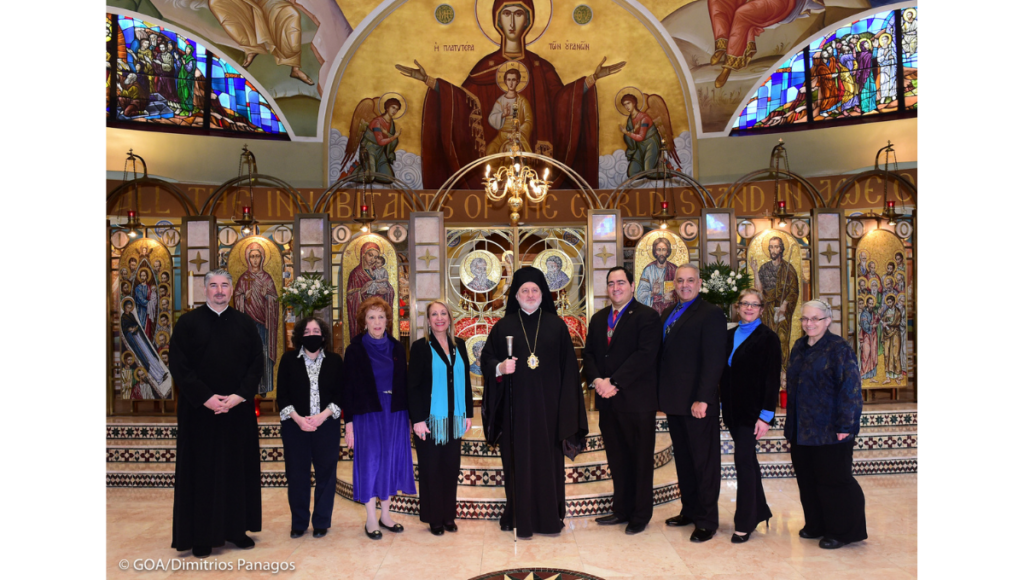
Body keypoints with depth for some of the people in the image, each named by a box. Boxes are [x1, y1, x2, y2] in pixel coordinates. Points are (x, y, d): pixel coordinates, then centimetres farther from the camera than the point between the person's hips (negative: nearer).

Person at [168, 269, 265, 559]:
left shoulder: (246, 324, 7)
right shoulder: (188, 323, 1)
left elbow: (257, 363, 3)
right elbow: (179, 366, -5)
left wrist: (240, 396, -11)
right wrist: (205, 398, -14)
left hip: (239, 410, 2)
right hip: (199, 410, -2)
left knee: (239, 468, 7)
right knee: (201, 471, 3)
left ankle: (236, 528, 19)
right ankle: (202, 536, 14)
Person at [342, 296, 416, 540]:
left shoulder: (397, 348, 6)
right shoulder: (355, 350, -2)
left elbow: (404, 383, 8)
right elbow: (348, 389, -3)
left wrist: (409, 416, 4)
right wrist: (349, 424, -7)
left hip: (394, 414, 3)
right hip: (368, 415, -3)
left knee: (391, 460, 8)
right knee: (370, 462, 0)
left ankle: (386, 514, 21)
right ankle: (371, 519, 12)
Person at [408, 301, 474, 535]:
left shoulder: (459, 345, 8)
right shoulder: (420, 347, -5)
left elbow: (466, 381, 11)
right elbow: (413, 386, -8)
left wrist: (468, 413, 7)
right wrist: (417, 419, -13)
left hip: (454, 419, 4)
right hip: (430, 419, -4)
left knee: (451, 467, 9)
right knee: (431, 468, 5)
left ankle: (448, 515, 22)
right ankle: (434, 518, 17)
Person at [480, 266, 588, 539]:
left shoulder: (556, 326, 5)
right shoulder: (503, 327, 5)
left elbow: (568, 367, 4)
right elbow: (486, 358, 7)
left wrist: (566, 409, -2)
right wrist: (499, 368, -15)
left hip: (548, 404, 0)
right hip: (515, 406, 0)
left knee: (548, 458, 5)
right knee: (518, 460, 3)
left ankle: (550, 515, 17)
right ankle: (520, 516, 12)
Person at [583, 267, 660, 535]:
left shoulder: (647, 316, -5)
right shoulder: (598, 318, 15)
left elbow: (645, 354, -16)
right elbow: (588, 353, 12)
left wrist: (614, 382, -18)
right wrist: (596, 380, -8)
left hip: (636, 400, -5)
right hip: (608, 401, 6)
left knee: (640, 460, 5)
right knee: (617, 459, 13)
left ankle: (640, 515, 17)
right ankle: (621, 509, 25)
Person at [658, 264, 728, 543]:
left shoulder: (711, 314, -9)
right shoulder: (668, 314, 15)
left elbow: (714, 360, -15)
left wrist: (703, 399, -20)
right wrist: (660, 393, 9)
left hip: (697, 402, -7)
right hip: (674, 400, 7)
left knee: (704, 461, 3)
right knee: (683, 459, 16)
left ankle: (707, 520, 13)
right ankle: (689, 510, 28)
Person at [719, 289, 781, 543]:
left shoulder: (768, 338, -6)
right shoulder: (729, 336, 10)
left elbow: (773, 379, -10)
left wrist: (766, 415, -15)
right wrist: (722, 405, 7)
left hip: (751, 411, -6)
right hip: (732, 410, 6)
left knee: (744, 460, -7)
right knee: (748, 460, 15)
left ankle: (744, 522, 3)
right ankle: (759, 510, 29)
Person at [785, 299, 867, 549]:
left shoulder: (838, 348, -11)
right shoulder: (799, 348, 11)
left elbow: (850, 388, -15)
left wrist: (844, 426, -19)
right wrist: (791, 428, 16)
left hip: (830, 432, -7)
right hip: (802, 430, 7)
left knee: (833, 480, 2)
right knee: (807, 480, 14)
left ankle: (843, 531, 17)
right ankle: (816, 525, 29)